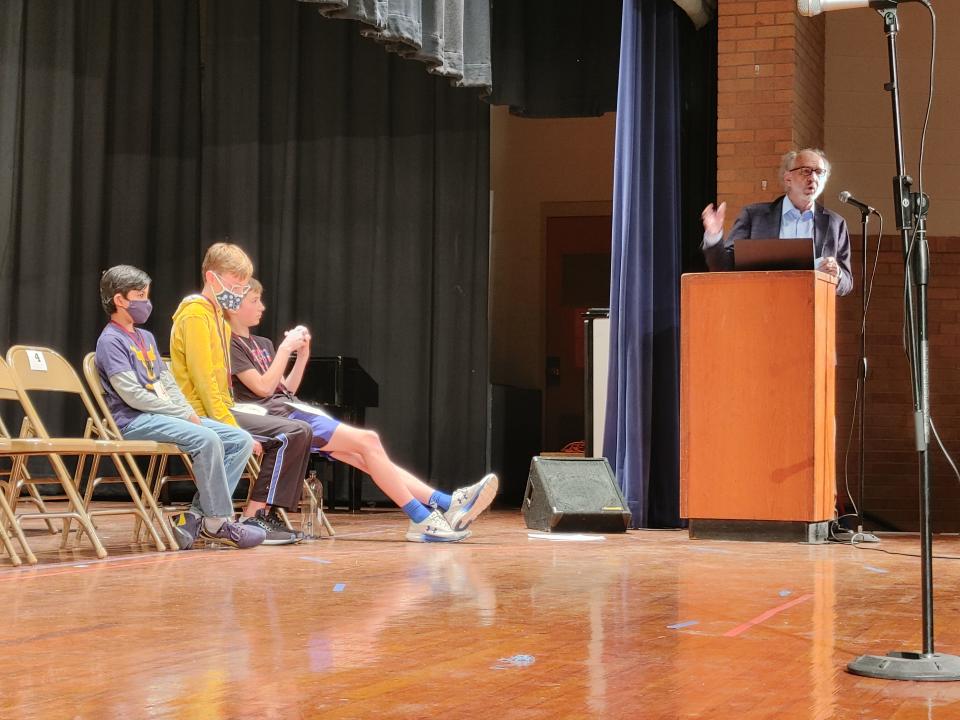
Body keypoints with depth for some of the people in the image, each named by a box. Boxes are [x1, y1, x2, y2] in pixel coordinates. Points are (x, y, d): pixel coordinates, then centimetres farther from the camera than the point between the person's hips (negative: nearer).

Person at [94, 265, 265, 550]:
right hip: (134, 421, -9)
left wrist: (189, 413, 1)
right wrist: (184, 414, -13)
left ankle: (195, 517, -13)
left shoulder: (146, 337, 23)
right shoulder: (110, 341, -5)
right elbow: (133, 395, -14)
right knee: (206, 439, -32)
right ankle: (217, 522, -19)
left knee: (241, 440, -6)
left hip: (165, 415, 9)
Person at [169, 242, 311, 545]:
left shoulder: (217, 317, 21)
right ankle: (253, 517, -15)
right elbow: (204, 382, -18)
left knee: (300, 432, 7)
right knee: (294, 433, -19)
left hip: (221, 410, 10)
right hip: (205, 416, -10)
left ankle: (266, 512, 3)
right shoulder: (196, 315, -11)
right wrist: (234, 429, -22)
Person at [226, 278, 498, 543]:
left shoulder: (262, 344, 24)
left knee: (370, 458, -8)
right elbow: (263, 388, -13)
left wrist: (302, 356, 9)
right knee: (368, 440, -20)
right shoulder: (232, 345, -2)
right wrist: (285, 348, -8)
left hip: (297, 411, 8)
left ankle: (447, 505, -19)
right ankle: (423, 520, -22)